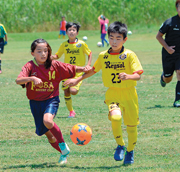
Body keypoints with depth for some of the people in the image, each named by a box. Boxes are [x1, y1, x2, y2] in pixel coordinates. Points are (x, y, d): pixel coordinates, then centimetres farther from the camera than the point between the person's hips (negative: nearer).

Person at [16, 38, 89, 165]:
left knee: (47, 121, -32)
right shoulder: (30, 66, -10)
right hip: (35, 102, 2)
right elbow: (18, 80, -25)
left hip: (51, 99, -2)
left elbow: (72, 69, 2)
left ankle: (63, 145, -12)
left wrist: (84, 69, -18)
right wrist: (32, 78, -43)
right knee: (47, 133, 9)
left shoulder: (55, 65, -6)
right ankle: (64, 154, 32)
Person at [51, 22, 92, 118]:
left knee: (73, 91, -21)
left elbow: (89, 54, 7)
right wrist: (51, 57, -9)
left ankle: (77, 88, 15)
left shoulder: (81, 44, -5)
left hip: (78, 72, -3)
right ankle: (71, 112, 18)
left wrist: (88, 65, -6)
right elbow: (57, 55, 12)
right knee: (66, 92, 2)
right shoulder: (64, 45, 2)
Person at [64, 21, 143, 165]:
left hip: (129, 95, -1)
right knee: (115, 117, -27)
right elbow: (93, 70, 22)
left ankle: (130, 151, 33)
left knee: (131, 125, 4)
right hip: (112, 95, 1)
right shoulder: (103, 56, 4)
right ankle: (120, 145, -1)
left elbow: (138, 75, -12)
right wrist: (77, 80, 23)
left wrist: (128, 76, -33)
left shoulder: (129, 55, -7)